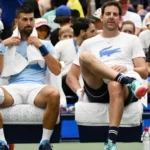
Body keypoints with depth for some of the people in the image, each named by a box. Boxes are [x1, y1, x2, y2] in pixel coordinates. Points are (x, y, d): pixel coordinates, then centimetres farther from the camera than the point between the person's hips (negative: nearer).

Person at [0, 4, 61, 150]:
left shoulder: (44, 44, 21)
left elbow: (57, 70, 7)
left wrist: (41, 47, -1)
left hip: (36, 87, 0)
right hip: (13, 88, 0)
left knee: (54, 94, -38)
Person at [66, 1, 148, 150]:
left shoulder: (131, 40, 21)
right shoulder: (88, 43, 24)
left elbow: (144, 72, 12)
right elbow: (71, 76, 21)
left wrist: (126, 69, -9)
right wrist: (79, 91, -2)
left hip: (124, 89, -1)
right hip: (97, 90, 2)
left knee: (115, 86, -41)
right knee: (85, 56, -26)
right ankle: (128, 80, -42)